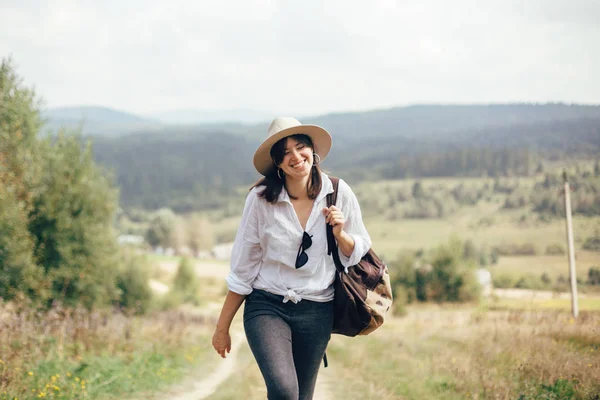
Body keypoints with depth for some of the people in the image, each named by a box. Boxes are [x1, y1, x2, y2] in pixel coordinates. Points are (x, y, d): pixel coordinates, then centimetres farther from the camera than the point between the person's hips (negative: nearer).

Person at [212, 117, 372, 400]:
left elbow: (359, 252, 8)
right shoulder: (261, 198, -7)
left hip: (316, 312, 2)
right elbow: (242, 268, 0)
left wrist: (339, 234, -14)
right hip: (267, 306, -2)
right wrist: (223, 326, 3)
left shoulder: (339, 193, -3)